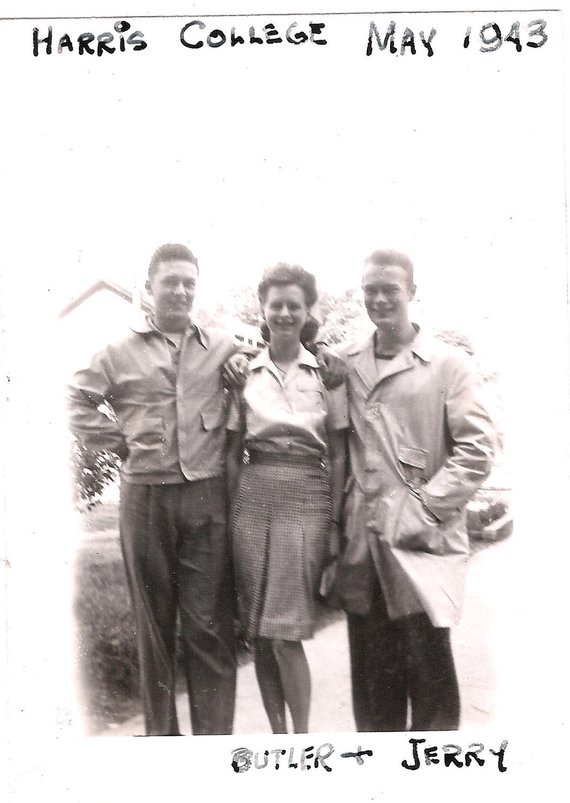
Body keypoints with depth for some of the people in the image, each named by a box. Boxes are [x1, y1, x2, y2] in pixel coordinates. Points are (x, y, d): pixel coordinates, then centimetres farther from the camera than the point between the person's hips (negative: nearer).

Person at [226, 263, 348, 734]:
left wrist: (334, 522, -1)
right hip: (253, 498, 2)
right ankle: (277, 734, 23)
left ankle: (302, 738, 13)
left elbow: (338, 454, 4)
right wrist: (232, 513, 4)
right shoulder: (244, 373, 7)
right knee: (258, 630, 7)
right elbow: (233, 452, 10)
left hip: (306, 500, -2)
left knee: (286, 632, -4)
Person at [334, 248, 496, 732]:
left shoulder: (449, 364, -1)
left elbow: (477, 449, -6)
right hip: (362, 541, 4)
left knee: (428, 666, 3)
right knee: (371, 668, 12)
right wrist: (342, 514, 5)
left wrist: (425, 507, -12)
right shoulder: (345, 365, 10)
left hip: (422, 541, -3)